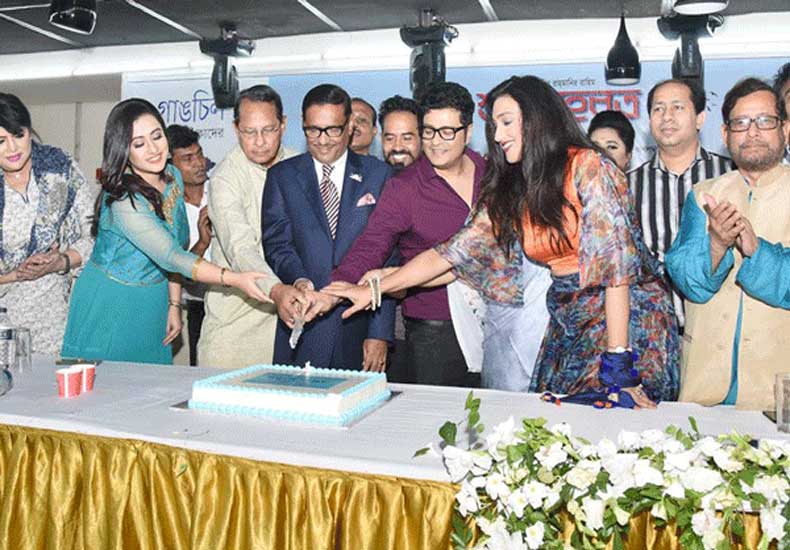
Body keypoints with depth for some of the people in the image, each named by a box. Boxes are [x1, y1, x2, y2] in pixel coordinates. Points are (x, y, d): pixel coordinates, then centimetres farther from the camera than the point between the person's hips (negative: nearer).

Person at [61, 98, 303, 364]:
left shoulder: (173, 177, -2)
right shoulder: (123, 201, -25)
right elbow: (169, 256, -29)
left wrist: (174, 304, 2)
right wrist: (234, 279, -36)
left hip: (154, 302, 6)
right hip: (109, 306, -6)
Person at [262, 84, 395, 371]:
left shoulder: (378, 175, 5)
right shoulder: (282, 176, 8)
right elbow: (276, 242, -1)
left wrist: (380, 333, -6)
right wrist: (298, 280, -24)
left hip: (359, 328, 0)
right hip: (301, 325, 0)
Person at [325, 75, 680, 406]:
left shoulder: (588, 169, -10)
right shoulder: (509, 192, 9)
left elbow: (614, 261, -17)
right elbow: (452, 253, 7)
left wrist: (617, 361, -20)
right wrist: (374, 289, 4)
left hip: (627, 316, -5)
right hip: (568, 321, 5)